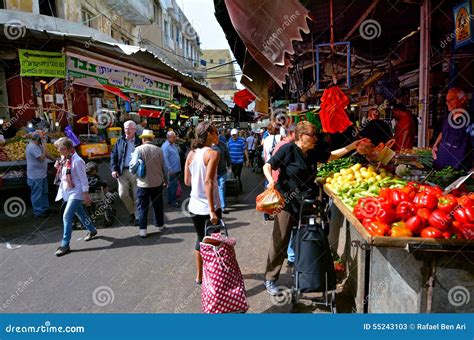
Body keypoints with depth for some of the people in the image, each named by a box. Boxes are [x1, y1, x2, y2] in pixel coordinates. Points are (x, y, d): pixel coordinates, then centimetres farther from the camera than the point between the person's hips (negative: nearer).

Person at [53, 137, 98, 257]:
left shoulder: (76, 161, -19)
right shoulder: (63, 159, 7)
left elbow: (83, 178, -18)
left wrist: (86, 195, -17)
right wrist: (58, 168, 0)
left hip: (76, 193, -9)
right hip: (67, 192, 9)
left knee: (67, 216, -12)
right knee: (80, 213, 20)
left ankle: (65, 245, -4)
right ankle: (92, 230, 40)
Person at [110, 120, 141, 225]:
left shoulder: (139, 142, 1)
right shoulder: (120, 141, 10)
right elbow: (113, 155, 10)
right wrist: (114, 169, -1)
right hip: (123, 172, 2)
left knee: (136, 196, 3)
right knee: (123, 194, -4)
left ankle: (138, 216, 16)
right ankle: (132, 212, 20)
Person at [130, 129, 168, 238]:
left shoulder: (139, 149, -11)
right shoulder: (159, 150, -2)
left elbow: (133, 166, -16)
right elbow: (164, 167, 3)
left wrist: (132, 171, 8)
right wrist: (165, 179, 17)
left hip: (143, 184, -2)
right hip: (157, 183, 3)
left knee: (142, 207, 8)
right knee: (158, 205, 16)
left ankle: (142, 230, 10)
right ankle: (160, 225, 28)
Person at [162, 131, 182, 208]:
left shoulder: (173, 144, 14)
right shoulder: (165, 146, -16)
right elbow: (165, 159, -22)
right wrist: (170, 169, -22)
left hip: (176, 169, 9)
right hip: (172, 170, -9)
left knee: (173, 185, 15)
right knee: (173, 185, -2)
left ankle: (171, 199, 25)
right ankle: (173, 201, 8)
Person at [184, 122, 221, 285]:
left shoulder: (191, 154, 3)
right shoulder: (213, 153, -15)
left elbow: (187, 181, 7)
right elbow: (208, 182, -23)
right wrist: (212, 210, -23)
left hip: (195, 205, 6)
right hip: (209, 206, -6)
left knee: (201, 239, 21)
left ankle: (199, 276, 34)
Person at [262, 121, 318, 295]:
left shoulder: (312, 153, 7)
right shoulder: (288, 149, -12)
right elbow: (267, 166, -15)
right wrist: (271, 181, -32)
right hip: (287, 202, -7)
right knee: (280, 242, 0)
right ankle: (270, 279, 16)